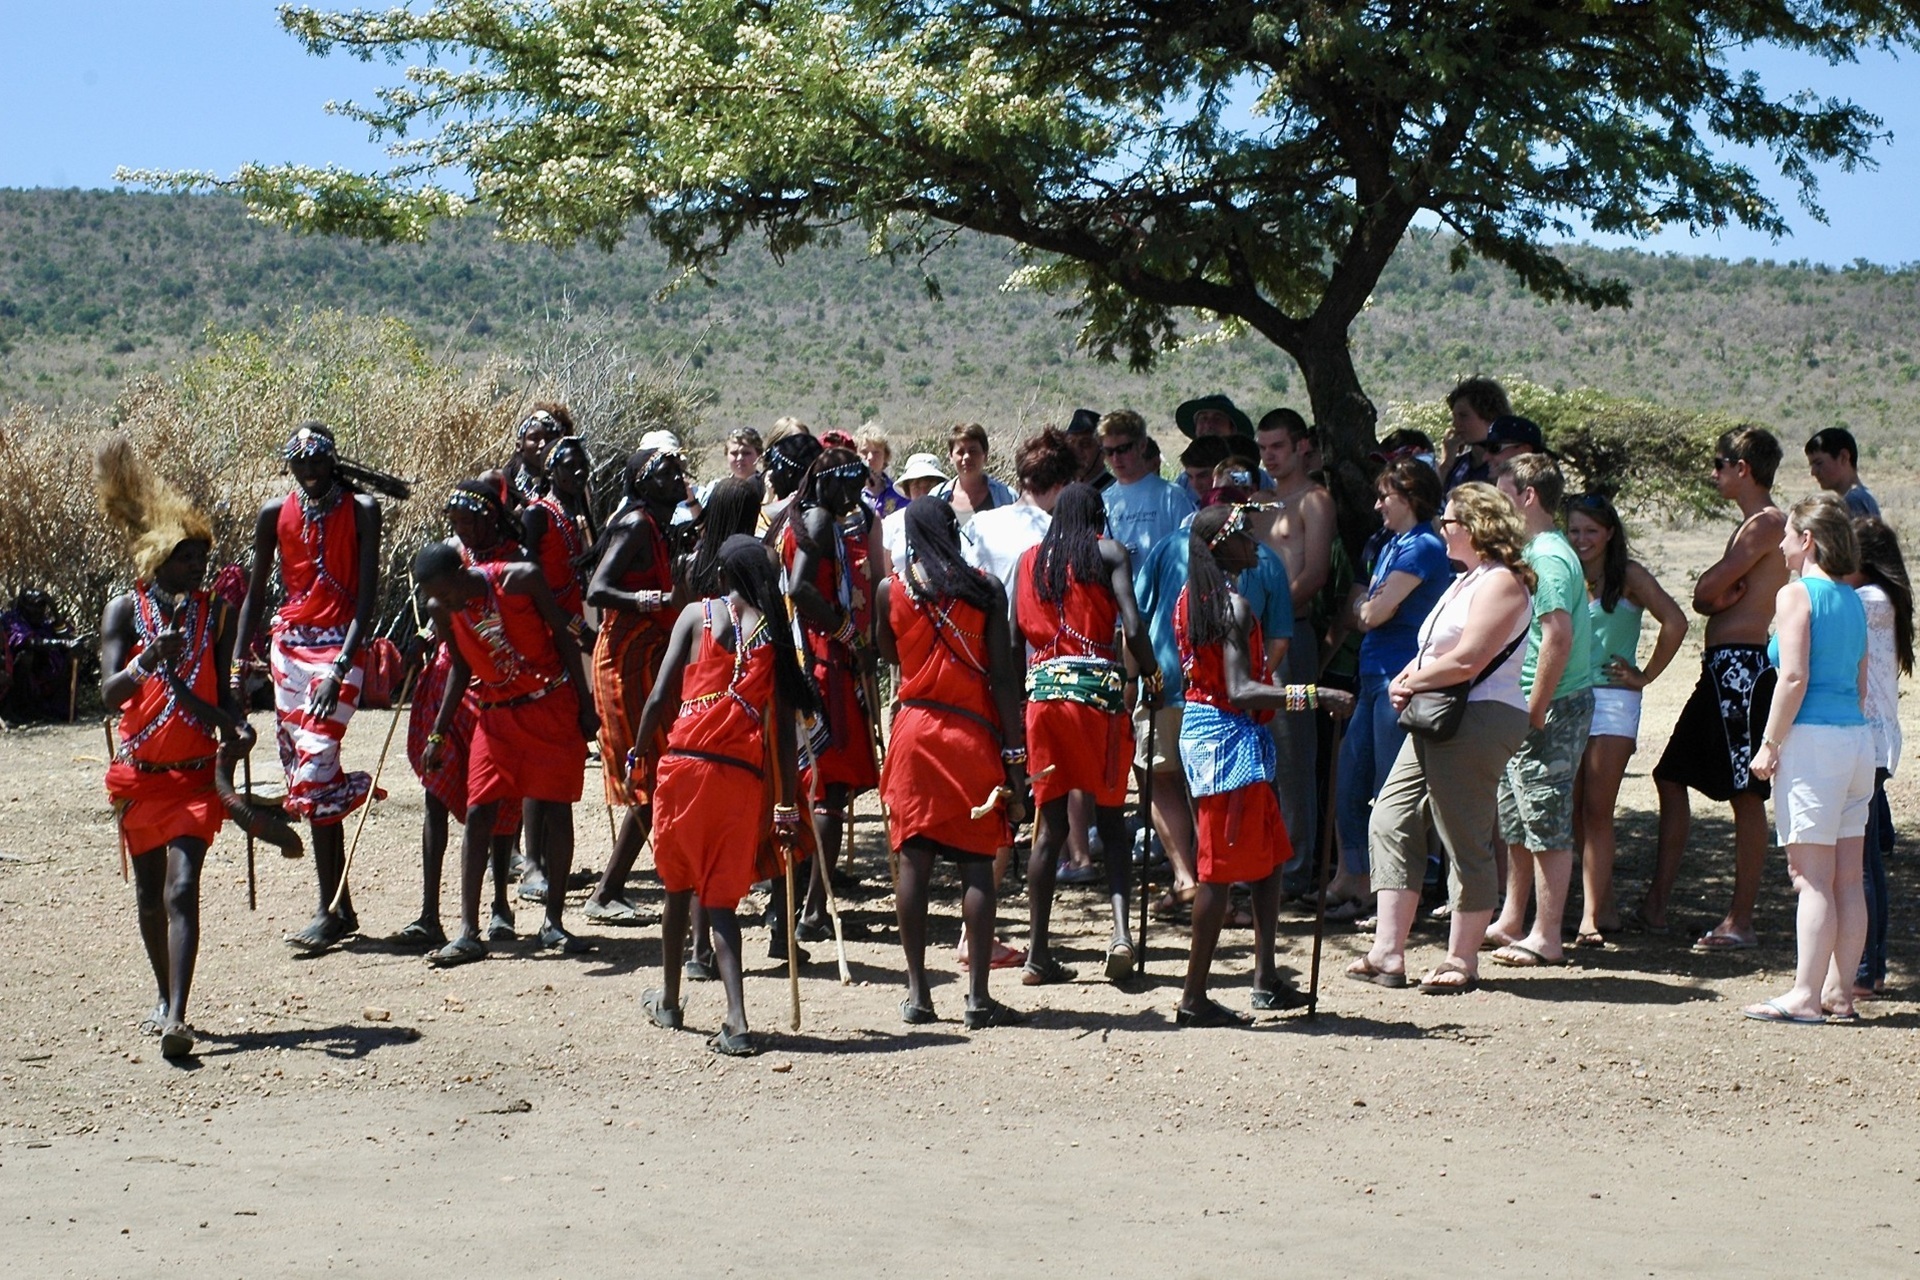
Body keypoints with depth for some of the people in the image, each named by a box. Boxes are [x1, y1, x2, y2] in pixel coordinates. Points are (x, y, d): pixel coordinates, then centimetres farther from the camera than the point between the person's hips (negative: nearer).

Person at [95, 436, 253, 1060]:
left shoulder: (215, 613, 4)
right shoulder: (125, 610, -3)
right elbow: (110, 693, -14)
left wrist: (236, 725, -7)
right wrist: (147, 660, -34)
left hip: (195, 773, 0)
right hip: (139, 773, 0)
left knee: (182, 887, -15)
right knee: (149, 893, 11)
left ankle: (176, 1016, -23)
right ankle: (166, 998, 33)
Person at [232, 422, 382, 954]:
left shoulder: (360, 511, -6)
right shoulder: (275, 515, 5)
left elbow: (367, 595, -11)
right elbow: (256, 594, 11)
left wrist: (341, 666, -21)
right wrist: (238, 666, 4)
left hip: (340, 647, -5)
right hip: (289, 646, 5)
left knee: (314, 772, -15)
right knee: (302, 774, 6)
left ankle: (329, 910, -9)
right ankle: (342, 908, 13)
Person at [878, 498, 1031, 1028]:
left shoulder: (890, 590, 1)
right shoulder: (986, 590, -5)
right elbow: (1002, 678, -7)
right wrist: (1015, 756, -5)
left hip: (914, 734, 2)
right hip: (974, 736, -2)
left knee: (914, 861, 6)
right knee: (977, 866, 1)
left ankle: (918, 994, 8)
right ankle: (978, 997, 0)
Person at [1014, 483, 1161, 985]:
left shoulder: (1029, 559, 15)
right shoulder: (1108, 552, 4)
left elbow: (1014, 633, 11)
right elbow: (1133, 627, -8)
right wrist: (1152, 680, 4)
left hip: (1041, 686, 3)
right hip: (1098, 685, -3)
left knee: (1049, 825, 7)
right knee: (1110, 817, 4)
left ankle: (1037, 953, 6)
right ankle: (1120, 930, -15)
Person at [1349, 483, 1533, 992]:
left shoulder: (1501, 581, -11)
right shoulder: (1467, 581, 22)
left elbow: (1466, 660, -20)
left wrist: (1411, 682, -8)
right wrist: (1407, 679, 4)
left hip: (1477, 722, -11)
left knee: (1465, 842, -4)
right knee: (1391, 821, 5)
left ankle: (1462, 961, 5)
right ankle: (1387, 953, 5)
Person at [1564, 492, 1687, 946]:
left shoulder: (1628, 575, -2)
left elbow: (1675, 622, -13)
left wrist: (1646, 675, -8)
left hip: (1613, 701, -5)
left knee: (1596, 810, -8)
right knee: (1574, 810, 4)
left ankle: (1591, 917, -9)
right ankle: (1605, 906, 15)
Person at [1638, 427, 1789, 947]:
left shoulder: (1766, 524, -11)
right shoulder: (1754, 525, 20)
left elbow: (1706, 590, -15)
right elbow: (1707, 599, 13)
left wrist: (1712, 590, 5)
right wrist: (1720, 595, -7)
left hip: (1743, 666, -11)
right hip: (1722, 667, 11)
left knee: (1746, 796, -5)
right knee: (1672, 776, 11)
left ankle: (1740, 922, -1)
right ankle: (1656, 904, 14)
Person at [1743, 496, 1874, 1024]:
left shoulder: (1796, 594, -8)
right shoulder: (1854, 601, 15)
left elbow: (1794, 677, -16)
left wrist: (1769, 744, -11)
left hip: (1813, 740, -8)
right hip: (1857, 739, 8)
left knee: (1813, 877, -7)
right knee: (1848, 877, 8)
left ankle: (1806, 995, -7)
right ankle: (1839, 993, 12)